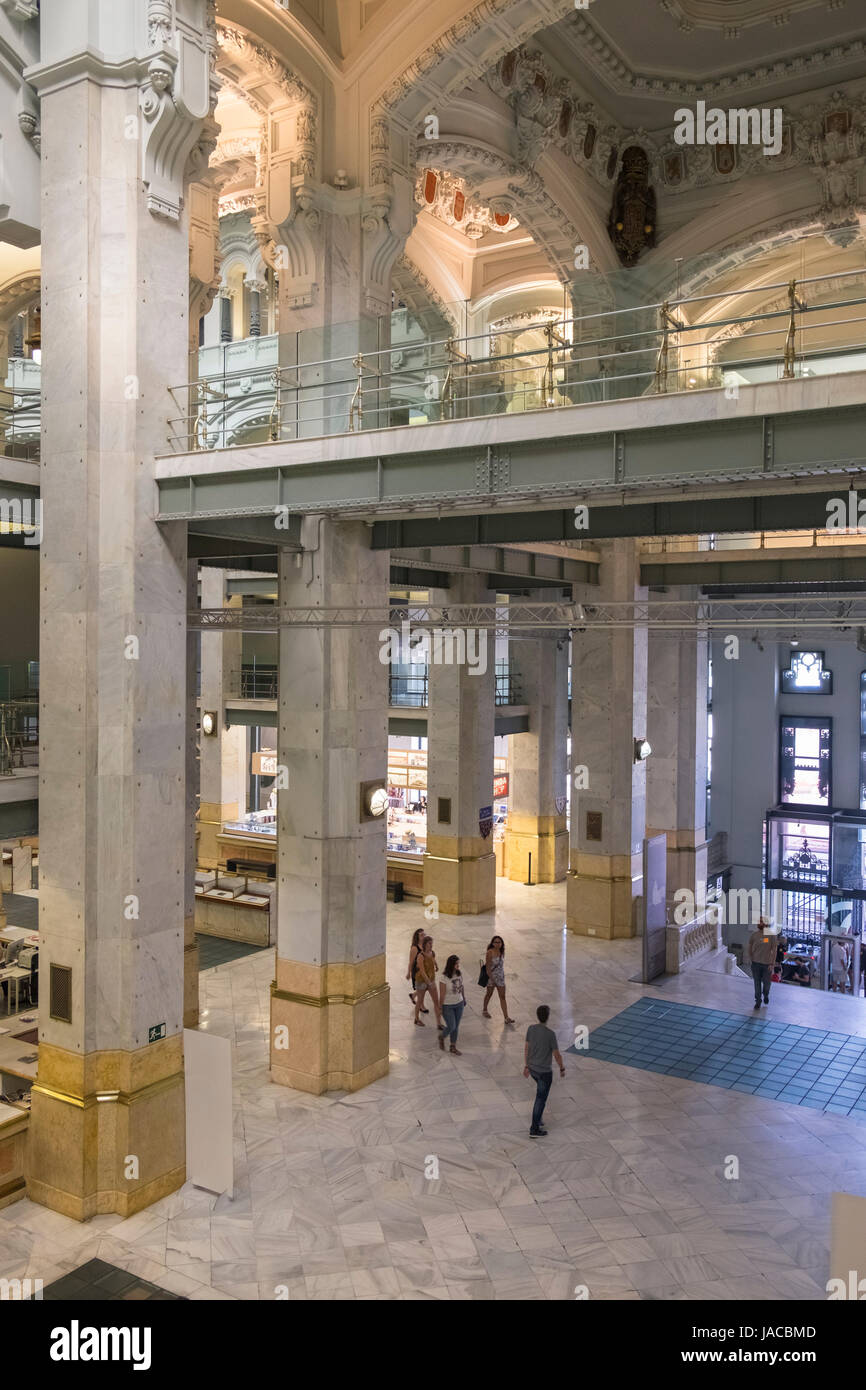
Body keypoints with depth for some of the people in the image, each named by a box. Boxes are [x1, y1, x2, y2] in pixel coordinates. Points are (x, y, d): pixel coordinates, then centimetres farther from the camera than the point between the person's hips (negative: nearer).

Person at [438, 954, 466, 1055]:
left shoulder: (459, 974, -4)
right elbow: (442, 994, -18)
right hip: (448, 1006, -5)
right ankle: (441, 1037, 32)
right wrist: (441, 1007, -13)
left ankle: (453, 1047, 27)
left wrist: (464, 999, 15)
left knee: (456, 1026, 12)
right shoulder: (444, 977, -23)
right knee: (451, 1027, 0)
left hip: (459, 1004, 5)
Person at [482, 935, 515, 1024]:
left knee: (502, 997, 2)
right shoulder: (490, 952, -19)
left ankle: (506, 1018, 1)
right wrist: (492, 979, -17)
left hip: (501, 977, 4)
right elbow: (488, 967, -18)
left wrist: (502, 975, 12)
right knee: (489, 994, 17)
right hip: (491, 976, -4)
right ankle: (484, 1010, 42)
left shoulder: (502, 952, -2)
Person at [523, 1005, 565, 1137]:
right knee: (541, 1099, 6)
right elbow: (556, 1054, -17)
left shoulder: (531, 1028, -8)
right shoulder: (550, 1034, -25)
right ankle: (534, 1129, 13)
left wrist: (526, 1066, 12)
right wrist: (562, 1069, 0)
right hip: (545, 1072, -6)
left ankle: (537, 1118, 32)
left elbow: (526, 1048, 1)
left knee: (542, 1091, 28)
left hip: (532, 1069, 6)